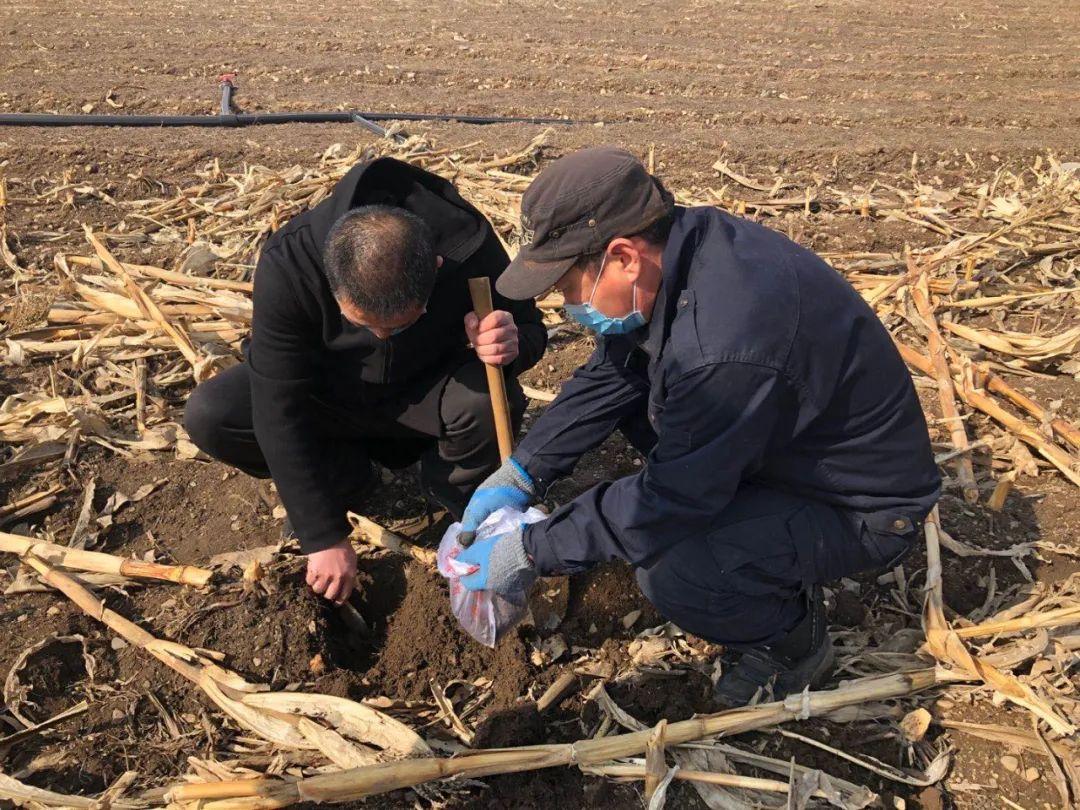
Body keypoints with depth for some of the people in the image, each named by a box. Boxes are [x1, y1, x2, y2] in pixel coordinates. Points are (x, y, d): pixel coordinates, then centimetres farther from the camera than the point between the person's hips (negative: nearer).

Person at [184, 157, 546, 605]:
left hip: (424, 394, -1)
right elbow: (280, 410, -29)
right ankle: (345, 478, 2)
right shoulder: (287, 263, -32)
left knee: (490, 398, -34)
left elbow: (527, 327, -12)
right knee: (208, 415, -23)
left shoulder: (469, 245, -30)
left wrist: (513, 343, -39)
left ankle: (463, 498, -1)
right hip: (329, 392, 1)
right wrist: (323, 536, -26)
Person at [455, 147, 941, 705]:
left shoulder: (724, 345, -38)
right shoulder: (683, 250, -9)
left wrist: (531, 552, -19)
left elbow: (670, 498, -28)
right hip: (781, 445, 9)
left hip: (863, 508, -9)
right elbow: (605, 378, 1)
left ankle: (794, 643, 3)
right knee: (629, 390, 6)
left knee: (671, 573, -30)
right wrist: (517, 478, -4)